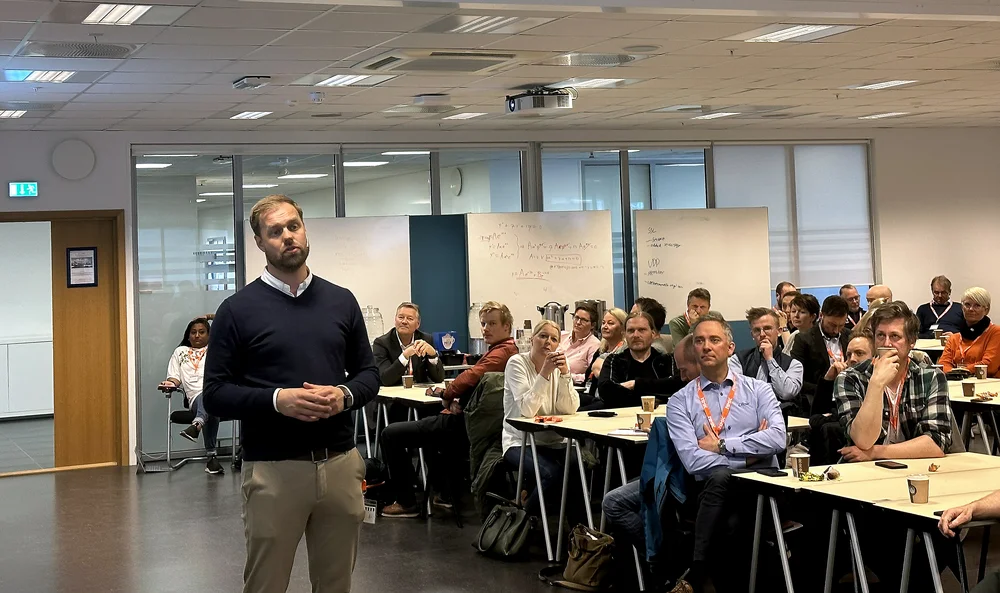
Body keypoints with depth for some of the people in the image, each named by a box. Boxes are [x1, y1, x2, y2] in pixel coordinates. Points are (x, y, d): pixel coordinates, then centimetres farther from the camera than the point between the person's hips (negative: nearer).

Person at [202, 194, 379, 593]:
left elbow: (369, 373, 13)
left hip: (341, 464, 3)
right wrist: (277, 400, -19)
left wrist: (345, 395, -9)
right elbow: (215, 395, -4)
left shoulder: (341, 301, 8)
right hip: (273, 469, -3)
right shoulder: (238, 309, -2)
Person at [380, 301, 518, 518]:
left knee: (390, 434, -8)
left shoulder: (503, 352, -19)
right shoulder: (507, 350, 14)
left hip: (464, 425, -12)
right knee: (429, 423, 43)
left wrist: (447, 395, -10)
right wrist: (456, 400, -6)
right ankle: (444, 493, 41)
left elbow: (471, 377, -30)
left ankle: (407, 502, 0)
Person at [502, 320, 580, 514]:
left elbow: (570, 409, -8)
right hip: (521, 443, -4)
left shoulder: (558, 366, 6)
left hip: (554, 443, 5)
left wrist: (565, 373, -19)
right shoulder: (517, 363, -7)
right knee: (552, 473, -31)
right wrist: (544, 373, -25)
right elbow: (527, 410, -21)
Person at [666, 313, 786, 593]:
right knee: (720, 476, -37)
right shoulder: (680, 401, 9)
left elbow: (777, 438, -7)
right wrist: (749, 454, -6)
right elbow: (693, 460, -6)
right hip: (712, 489, 0)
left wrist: (722, 445, -7)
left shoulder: (758, 390, 12)